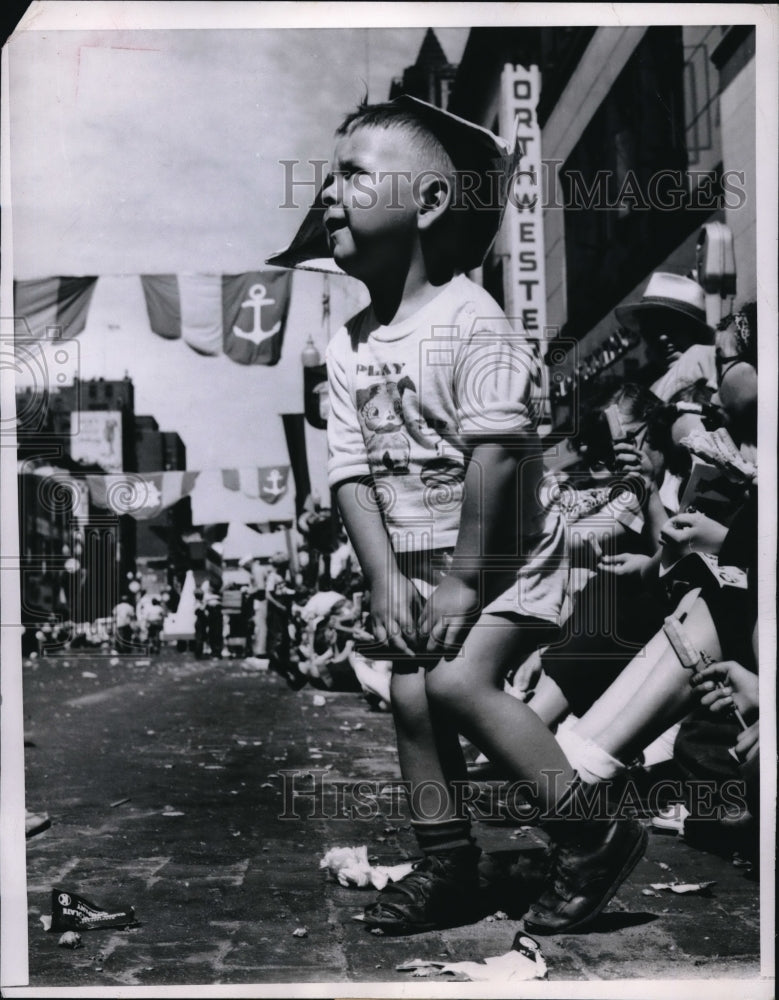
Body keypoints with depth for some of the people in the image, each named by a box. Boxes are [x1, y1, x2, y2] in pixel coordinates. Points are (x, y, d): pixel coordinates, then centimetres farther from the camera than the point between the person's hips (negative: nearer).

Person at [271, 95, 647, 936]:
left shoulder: (470, 321, -17)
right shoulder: (347, 345, 4)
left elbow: (497, 451, -23)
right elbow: (352, 472, 1)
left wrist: (465, 580, -21)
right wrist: (384, 578, -10)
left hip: (501, 552, -7)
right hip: (413, 560, 7)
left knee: (460, 679, -21)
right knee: (410, 697, 4)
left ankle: (595, 833, -6)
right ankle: (446, 867, 21)